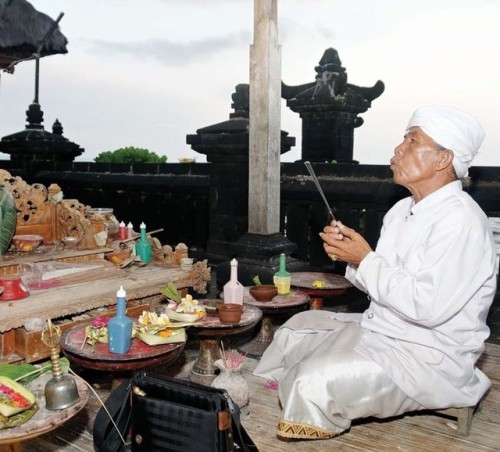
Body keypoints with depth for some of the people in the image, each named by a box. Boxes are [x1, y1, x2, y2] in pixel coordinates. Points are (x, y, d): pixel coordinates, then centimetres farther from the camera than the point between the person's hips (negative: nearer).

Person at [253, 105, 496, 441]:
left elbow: (428, 306, -29)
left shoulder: (460, 222, -21)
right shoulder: (403, 210, 7)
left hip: (430, 355, -10)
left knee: (315, 381, -25)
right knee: (294, 333, 15)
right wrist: (350, 254, -8)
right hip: (381, 330, 10)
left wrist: (365, 261, -21)